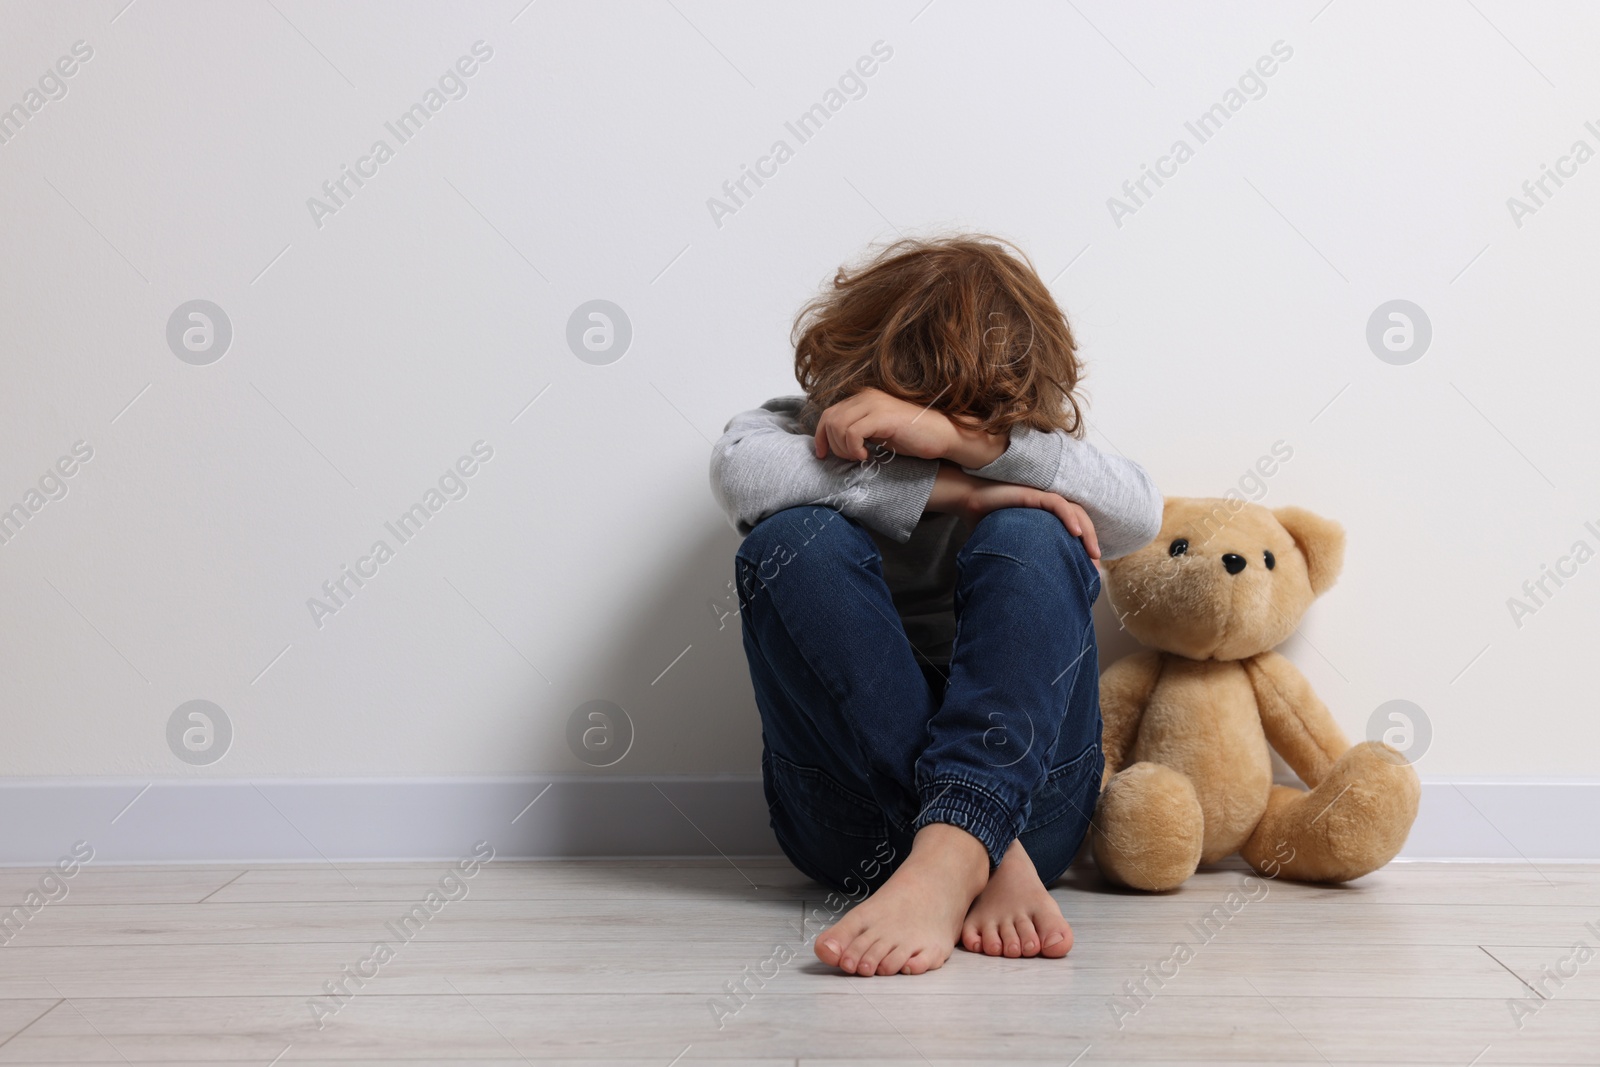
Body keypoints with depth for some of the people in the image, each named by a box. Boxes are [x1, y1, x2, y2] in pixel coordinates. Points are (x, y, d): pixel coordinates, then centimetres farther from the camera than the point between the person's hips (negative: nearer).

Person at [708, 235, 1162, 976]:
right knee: (797, 539, -23)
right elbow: (739, 469, -17)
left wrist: (959, 435, -20)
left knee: (1029, 539, -21)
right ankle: (988, 865, -34)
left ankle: (949, 861, -41)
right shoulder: (806, 434, 9)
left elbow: (1139, 513, -9)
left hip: (1021, 791, 1)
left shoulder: (1026, 461, 13)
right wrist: (958, 490, -19)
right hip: (852, 817, 0)